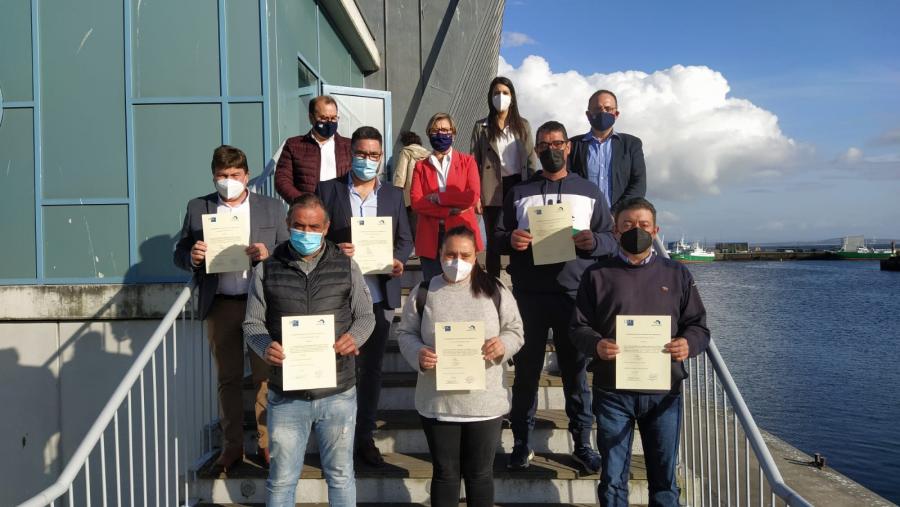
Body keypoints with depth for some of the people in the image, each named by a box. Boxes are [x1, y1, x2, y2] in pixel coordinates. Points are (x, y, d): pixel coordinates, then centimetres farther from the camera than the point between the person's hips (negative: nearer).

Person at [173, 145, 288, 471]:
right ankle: (232, 445, 20)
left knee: (265, 376, 3)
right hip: (220, 305, 1)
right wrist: (192, 256, -14)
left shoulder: (272, 208, 5)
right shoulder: (197, 208, 7)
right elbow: (180, 254, 9)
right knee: (228, 379, 9)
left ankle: (266, 443, 15)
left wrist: (267, 254, -16)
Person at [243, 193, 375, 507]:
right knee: (282, 479, 13)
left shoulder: (346, 266, 1)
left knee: (340, 475, 16)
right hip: (286, 395, 0)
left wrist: (355, 336, -15)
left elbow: (365, 315, 6)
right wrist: (265, 347, -19)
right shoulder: (266, 270, 0)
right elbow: (252, 323, 2)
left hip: (339, 392, 1)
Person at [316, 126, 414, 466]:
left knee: (372, 367, 11)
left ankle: (365, 436, 24)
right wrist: (335, 250, -18)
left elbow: (405, 240, 12)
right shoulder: (328, 191, 3)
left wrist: (399, 259, -9)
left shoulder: (394, 195, 11)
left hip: (379, 295, 3)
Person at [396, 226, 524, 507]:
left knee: (480, 473, 13)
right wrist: (418, 354, -16)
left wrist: (503, 345, -17)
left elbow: (515, 330, 5)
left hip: (485, 403, 0)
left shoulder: (494, 290, 0)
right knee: (444, 473, 14)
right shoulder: (423, 291, 0)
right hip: (437, 403, 0)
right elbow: (405, 333, 4)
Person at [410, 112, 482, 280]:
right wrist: (450, 211, -12)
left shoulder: (467, 161, 9)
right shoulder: (421, 166, 12)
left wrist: (439, 198, -7)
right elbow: (415, 202, -3)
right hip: (431, 237, 1)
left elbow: (473, 196, -6)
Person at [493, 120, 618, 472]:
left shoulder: (589, 192, 12)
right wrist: (510, 240, -13)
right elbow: (498, 238, 10)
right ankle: (521, 443, 17)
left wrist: (593, 241, -14)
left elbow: (611, 239, 8)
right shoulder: (519, 193, 12)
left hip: (574, 294, 0)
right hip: (529, 295, 0)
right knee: (526, 370, 6)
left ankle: (583, 444, 18)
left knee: (576, 371, 6)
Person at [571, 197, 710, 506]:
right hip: (613, 391, -1)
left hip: (664, 390, 2)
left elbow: (698, 325, 9)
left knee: (664, 477, 13)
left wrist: (688, 344, -13)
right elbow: (579, 327, 2)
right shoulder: (597, 275, 4)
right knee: (613, 478, 9)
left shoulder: (677, 274, 9)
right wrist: (596, 345, -20)